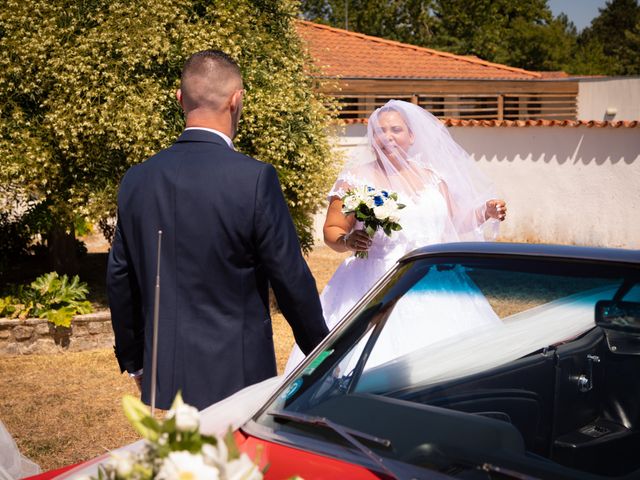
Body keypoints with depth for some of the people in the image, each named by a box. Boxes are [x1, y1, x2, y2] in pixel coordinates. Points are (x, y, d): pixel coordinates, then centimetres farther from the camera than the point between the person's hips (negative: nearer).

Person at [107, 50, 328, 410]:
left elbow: (120, 280, 9)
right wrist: (321, 352, 6)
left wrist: (133, 360, 22)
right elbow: (291, 279, -9)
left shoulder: (136, 180, 1)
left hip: (164, 378, 5)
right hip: (236, 379, -4)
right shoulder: (255, 178, -14)